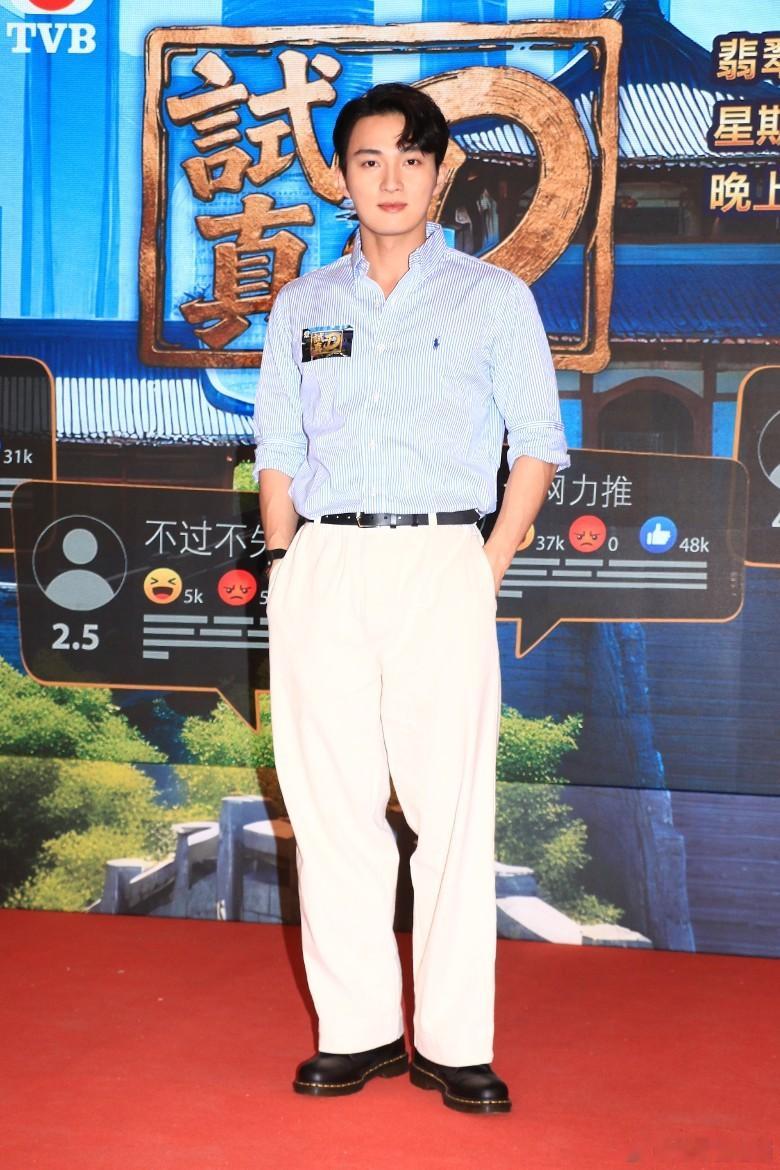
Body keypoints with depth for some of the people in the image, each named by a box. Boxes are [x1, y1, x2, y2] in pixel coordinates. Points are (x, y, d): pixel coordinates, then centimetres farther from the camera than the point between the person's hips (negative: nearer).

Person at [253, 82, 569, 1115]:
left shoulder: (493, 297, 9)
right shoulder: (302, 304, 15)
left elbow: (537, 446, 6)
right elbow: (278, 452, 14)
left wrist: (490, 569, -4)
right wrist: (289, 576, 3)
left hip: (443, 564, -2)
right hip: (321, 565, 3)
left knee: (453, 804, -4)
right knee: (331, 804, 2)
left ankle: (453, 1043, 4)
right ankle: (357, 1030, 12)